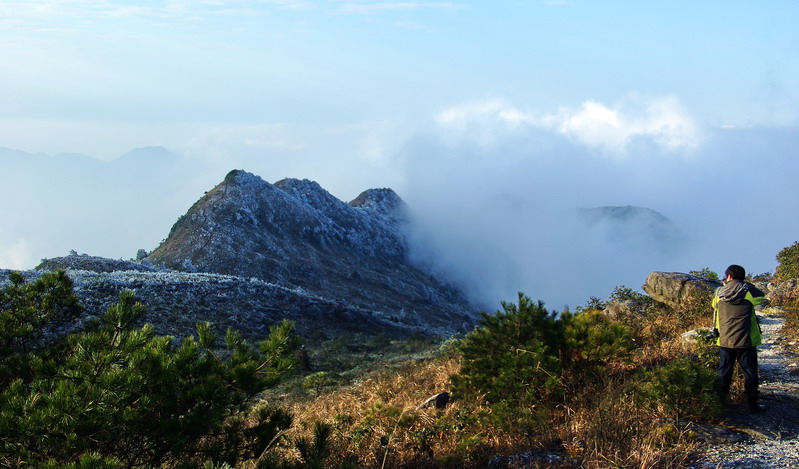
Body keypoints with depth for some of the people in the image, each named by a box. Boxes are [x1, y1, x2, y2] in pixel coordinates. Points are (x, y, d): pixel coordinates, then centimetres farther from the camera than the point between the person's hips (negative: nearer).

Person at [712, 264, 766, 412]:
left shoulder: (719, 293, -3)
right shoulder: (749, 292, -9)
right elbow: (761, 296, 11)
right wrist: (744, 284, 17)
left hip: (725, 341, 2)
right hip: (746, 341, -2)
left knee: (724, 372, 15)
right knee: (750, 372, 7)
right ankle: (752, 404, 10)